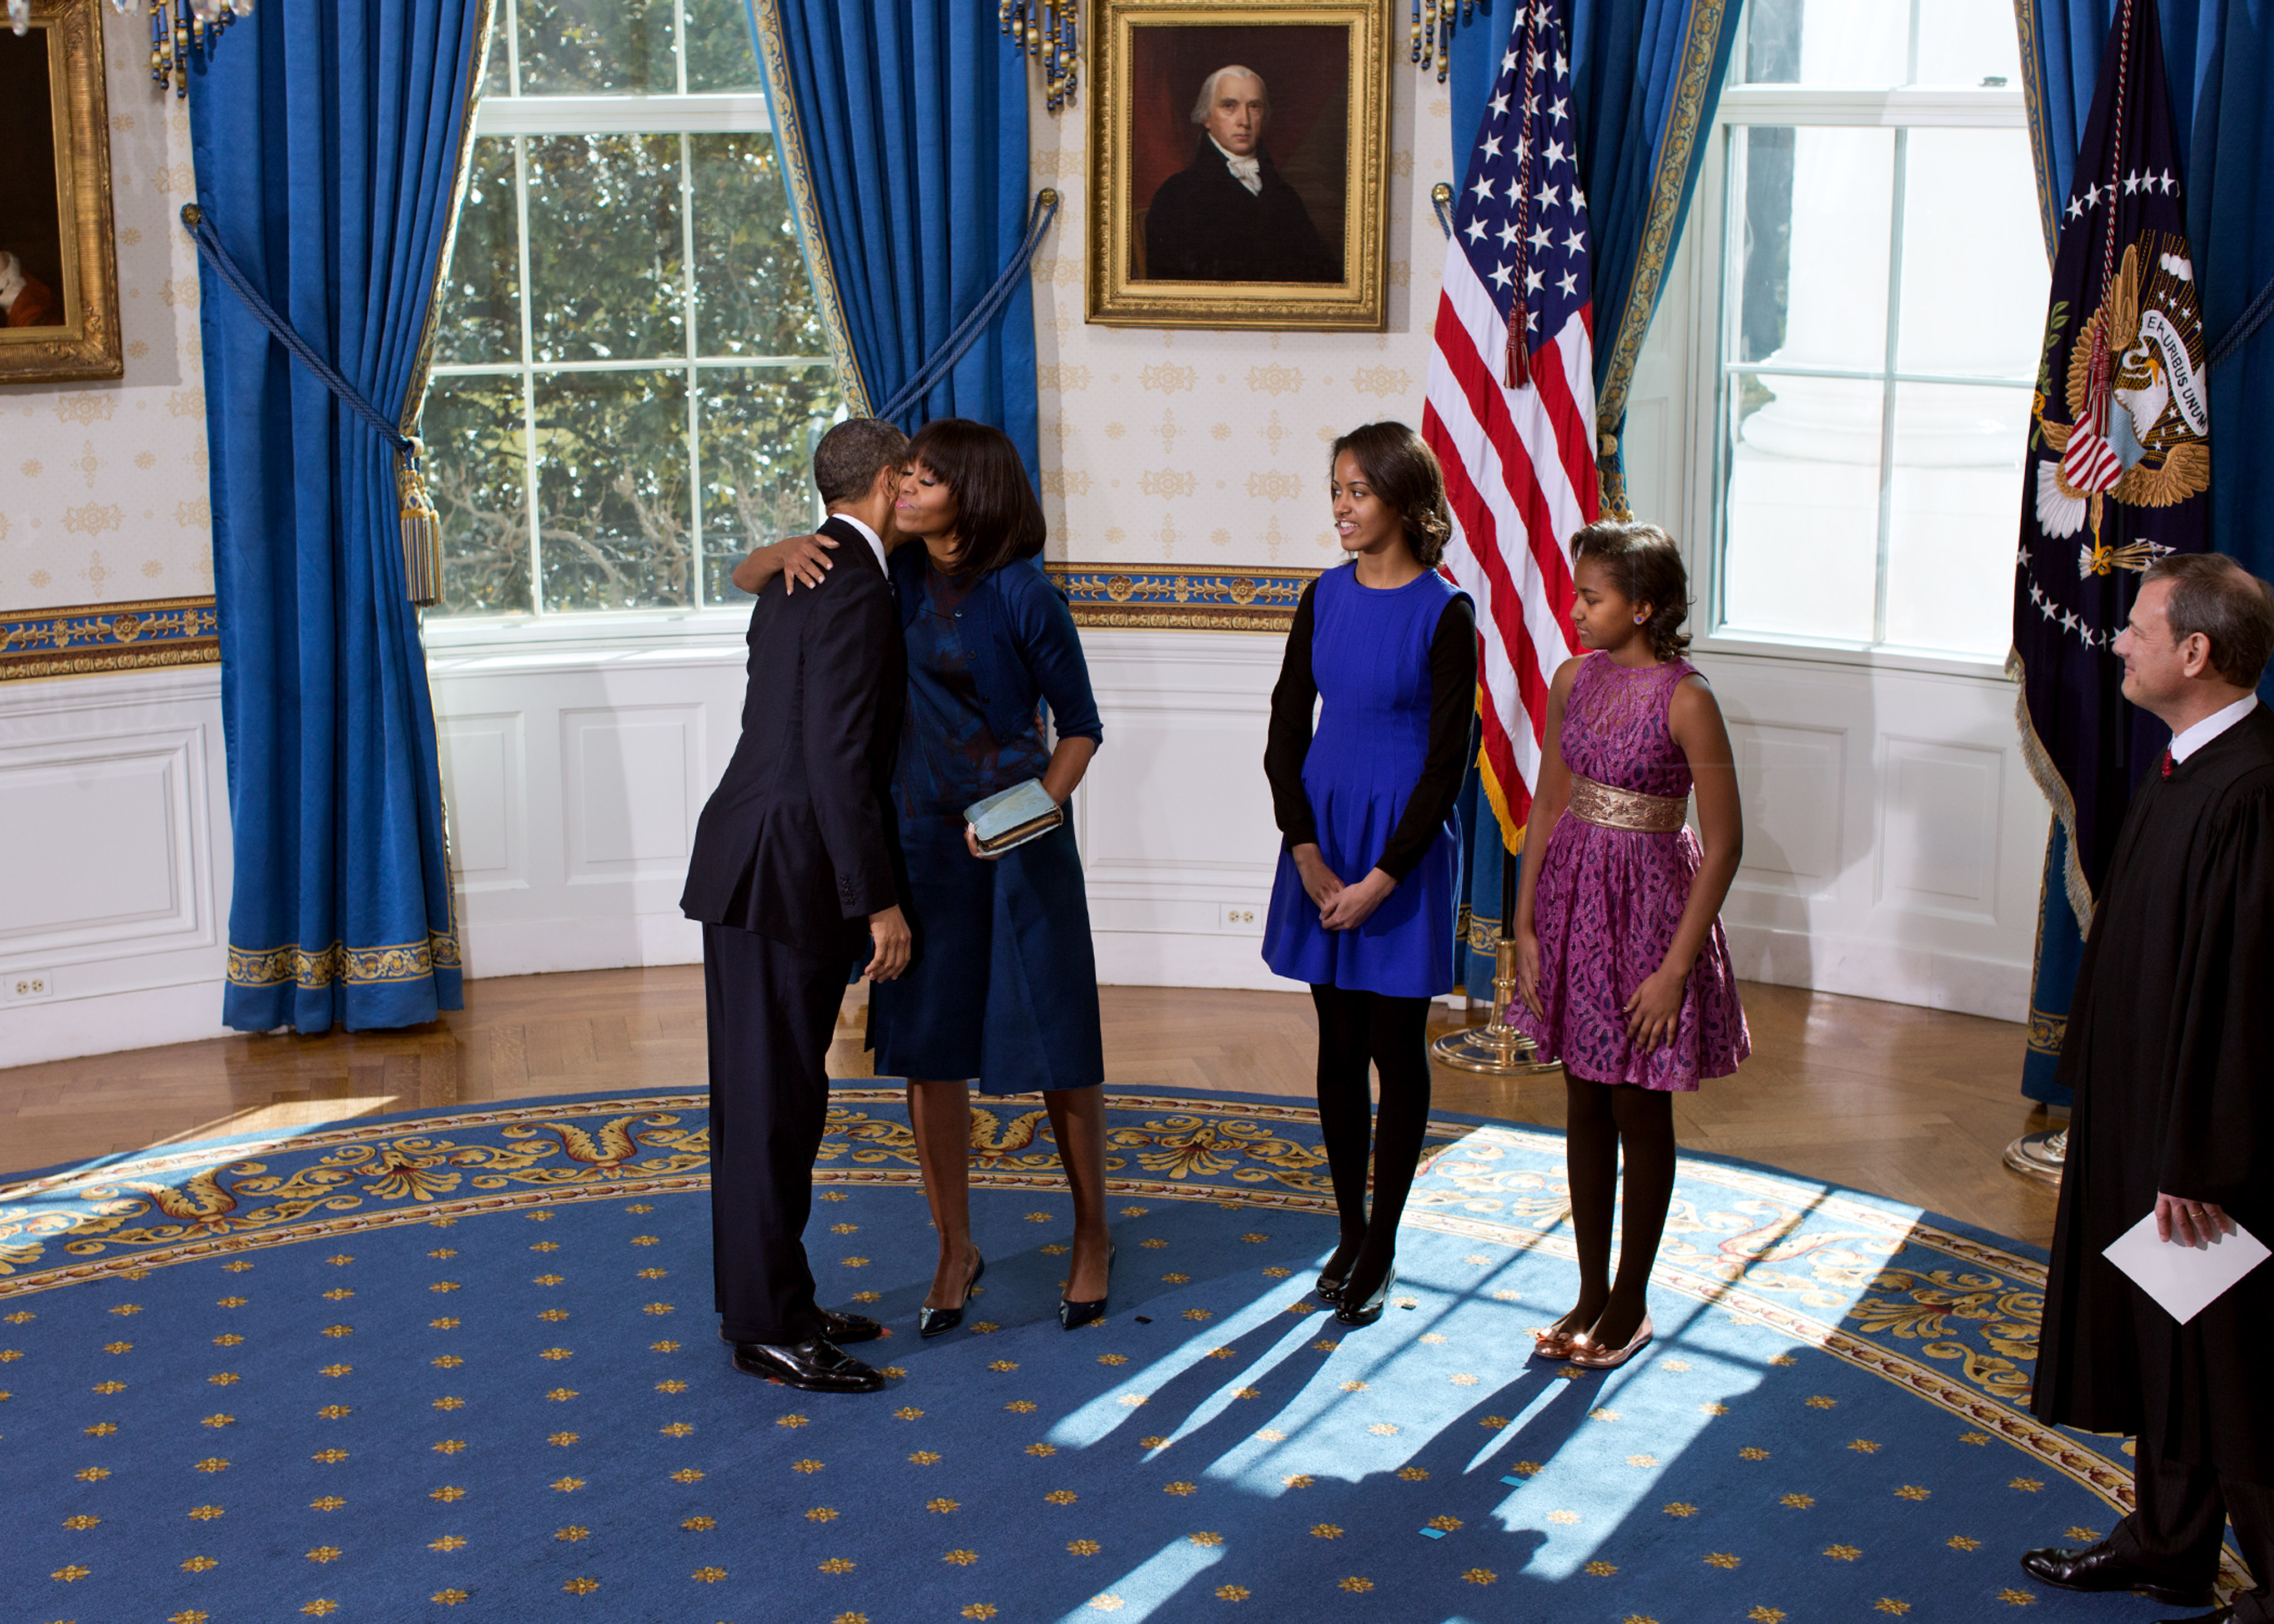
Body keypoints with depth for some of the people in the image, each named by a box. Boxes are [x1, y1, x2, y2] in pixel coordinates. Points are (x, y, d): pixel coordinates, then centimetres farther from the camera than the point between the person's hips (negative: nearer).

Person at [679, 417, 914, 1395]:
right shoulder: (855, 588, -15)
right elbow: (837, 758, -21)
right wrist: (878, 903, -18)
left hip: (756, 867, 10)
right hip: (785, 875, -10)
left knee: (771, 1098, 15)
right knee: (774, 1104, -4)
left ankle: (771, 1302, 24)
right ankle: (769, 1330, 3)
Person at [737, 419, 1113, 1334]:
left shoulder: (1022, 595, -11)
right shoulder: (890, 576, 2)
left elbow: (1080, 726, -4)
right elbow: (746, 576, 10)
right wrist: (788, 552, -12)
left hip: (1018, 839, -4)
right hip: (922, 838, 4)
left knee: (1055, 1045, 4)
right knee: (928, 1047, 7)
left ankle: (1092, 1234, 24)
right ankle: (955, 1249, 21)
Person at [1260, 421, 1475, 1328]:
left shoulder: (1443, 614, -10)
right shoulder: (1325, 599, 4)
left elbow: (1446, 761, -11)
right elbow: (1285, 732, 4)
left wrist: (1382, 876, -15)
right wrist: (1308, 855, -7)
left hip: (1404, 848, -4)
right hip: (1322, 836, 5)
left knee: (1396, 1048, 4)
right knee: (1338, 1044, 11)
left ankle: (1382, 1251, 14)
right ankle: (1350, 1232, 23)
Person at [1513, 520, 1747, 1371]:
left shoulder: (1686, 700, -16)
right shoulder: (1574, 680, 2)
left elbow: (1723, 844, -14)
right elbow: (1548, 805, 9)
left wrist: (1677, 966, -16)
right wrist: (1525, 924, 4)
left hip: (1648, 901, -6)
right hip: (1571, 893, 6)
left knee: (1639, 1110, 6)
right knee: (1585, 1104, 13)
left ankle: (1630, 1306, 21)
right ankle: (1590, 1295, 26)